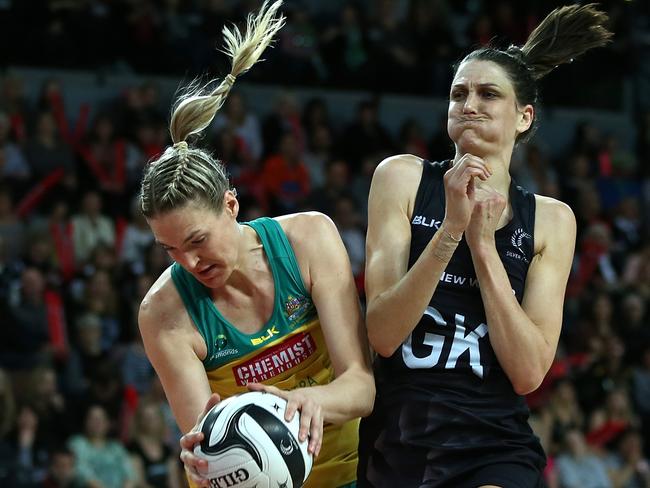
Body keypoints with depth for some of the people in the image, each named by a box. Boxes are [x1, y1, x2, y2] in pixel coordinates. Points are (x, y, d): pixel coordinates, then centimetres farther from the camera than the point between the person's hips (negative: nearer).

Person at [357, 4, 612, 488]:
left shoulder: (550, 219, 6)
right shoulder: (403, 177, 2)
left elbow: (528, 373, -6)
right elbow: (382, 335, -8)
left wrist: (482, 242, -10)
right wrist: (451, 227, -17)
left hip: (492, 446, -1)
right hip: (395, 442, 1)